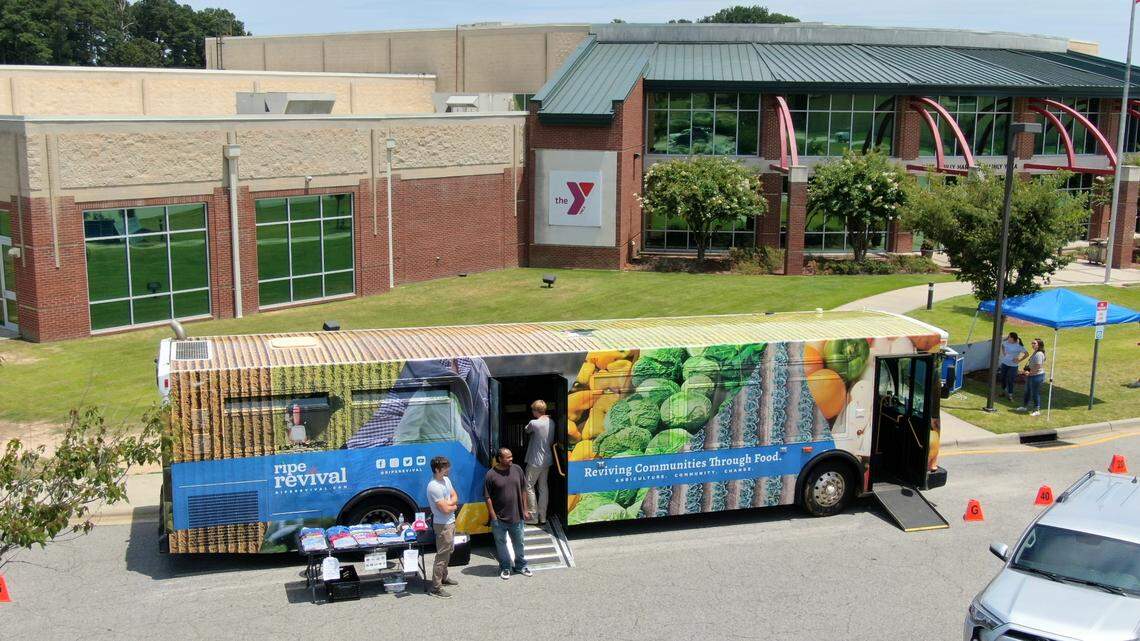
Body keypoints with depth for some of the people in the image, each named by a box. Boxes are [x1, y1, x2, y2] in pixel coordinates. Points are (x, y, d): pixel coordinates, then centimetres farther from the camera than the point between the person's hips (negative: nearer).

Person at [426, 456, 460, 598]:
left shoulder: (446, 479, 5)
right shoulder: (434, 487, -25)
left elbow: (455, 497, 8)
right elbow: (445, 509, -25)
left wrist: (448, 503, -13)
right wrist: (454, 506, -4)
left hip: (450, 522, 10)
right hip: (443, 525, -10)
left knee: (448, 552, 22)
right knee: (442, 555, -6)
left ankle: (443, 577, 38)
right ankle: (436, 588, -2)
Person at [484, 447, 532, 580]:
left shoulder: (517, 470, -1)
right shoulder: (491, 475, -13)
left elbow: (522, 491, 8)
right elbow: (488, 498, -10)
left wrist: (525, 509, 7)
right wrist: (493, 517, -12)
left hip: (516, 517, 3)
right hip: (499, 519, -3)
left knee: (519, 543, 15)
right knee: (501, 544, 11)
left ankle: (521, 566, 32)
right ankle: (505, 568, 27)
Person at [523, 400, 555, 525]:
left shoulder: (534, 423, -20)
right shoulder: (551, 423, 1)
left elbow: (527, 430, 1)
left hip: (535, 461, -7)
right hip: (547, 460, 7)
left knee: (529, 487, 4)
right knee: (543, 487, 14)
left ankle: (533, 517, 4)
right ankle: (542, 516, 18)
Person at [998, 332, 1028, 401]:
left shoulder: (1019, 346, -17)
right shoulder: (1006, 342, -3)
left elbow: (1027, 354, -12)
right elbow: (1002, 345, 21)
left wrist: (1019, 360, -12)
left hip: (1013, 365, -5)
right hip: (1004, 363, 5)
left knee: (1010, 380, 0)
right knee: (1002, 378, 13)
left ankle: (1010, 395, 13)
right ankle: (1004, 391, 34)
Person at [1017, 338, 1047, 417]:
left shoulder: (1039, 354, -22)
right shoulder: (1035, 353, 10)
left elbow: (1038, 367, -25)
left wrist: (1030, 373, -16)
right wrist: (1027, 370, 9)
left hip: (1037, 376, -11)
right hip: (1031, 376, 11)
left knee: (1035, 393, -1)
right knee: (1027, 391, 21)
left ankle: (1037, 410, 8)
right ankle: (1024, 406, 35)